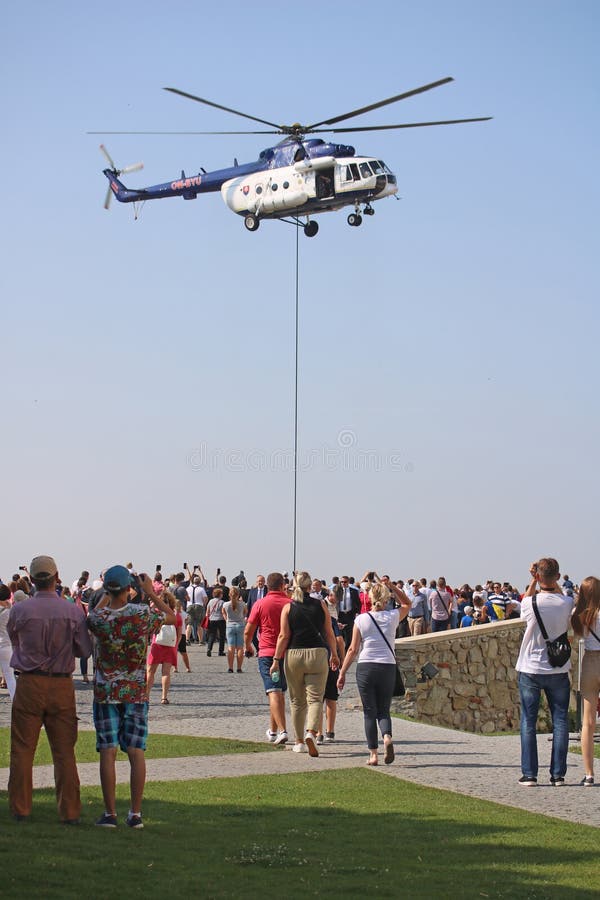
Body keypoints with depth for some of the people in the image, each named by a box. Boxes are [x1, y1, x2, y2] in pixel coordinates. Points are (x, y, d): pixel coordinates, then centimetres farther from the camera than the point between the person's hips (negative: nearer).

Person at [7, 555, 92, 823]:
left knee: (22, 749, 9)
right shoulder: (73, 612, -6)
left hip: (29, 683, -1)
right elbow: (85, 650, 0)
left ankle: (20, 809, 12)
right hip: (62, 685, 1)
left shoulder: (19, 610, -6)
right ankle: (70, 811, 9)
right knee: (64, 751, 8)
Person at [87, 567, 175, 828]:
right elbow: (172, 616, 10)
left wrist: (107, 595, 23)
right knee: (136, 752, 4)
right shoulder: (143, 614, -11)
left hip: (105, 692, 0)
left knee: (108, 752, 2)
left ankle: (110, 814, 2)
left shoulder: (99, 618, -10)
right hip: (136, 692, 0)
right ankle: (135, 814, 5)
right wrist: (150, 592, 16)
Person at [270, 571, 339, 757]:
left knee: (297, 701, 13)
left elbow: (284, 636, -5)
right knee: (315, 698, -2)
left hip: (294, 655, 0)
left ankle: (299, 741, 17)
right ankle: (311, 733, -26)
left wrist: (276, 660, 0)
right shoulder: (320, 605, 3)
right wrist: (334, 655, 19)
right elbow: (329, 633, 6)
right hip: (317, 653, 0)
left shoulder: (288, 607, -1)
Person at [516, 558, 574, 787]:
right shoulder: (567, 603, -8)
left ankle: (529, 774, 4)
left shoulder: (531, 603, -13)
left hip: (531, 670, -1)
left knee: (528, 722, 5)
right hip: (558, 670, 1)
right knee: (560, 721, 8)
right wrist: (552, 581, 8)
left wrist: (534, 580, 8)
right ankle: (558, 774, 6)